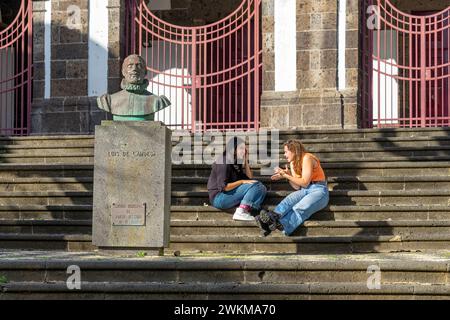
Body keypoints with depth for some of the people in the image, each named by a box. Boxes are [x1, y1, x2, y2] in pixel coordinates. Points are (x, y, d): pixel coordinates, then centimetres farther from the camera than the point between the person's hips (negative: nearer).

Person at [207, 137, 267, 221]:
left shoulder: (236, 163, 13)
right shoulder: (223, 163, -14)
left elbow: (250, 178, 10)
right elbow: (223, 187, -21)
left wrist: (246, 161, 4)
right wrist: (242, 182, -16)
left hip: (232, 194, 9)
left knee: (261, 188, -3)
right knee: (253, 186, -20)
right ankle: (241, 212, -26)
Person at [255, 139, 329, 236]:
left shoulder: (307, 158, -9)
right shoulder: (293, 163, 15)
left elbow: (304, 182, -14)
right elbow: (297, 187, 8)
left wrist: (286, 175, -13)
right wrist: (287, 175, -5)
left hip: (319, 190, -6)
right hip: (304, 190, 6)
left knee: (300, 208, -34)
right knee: (289, 200, -27)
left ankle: (282, 225, -63)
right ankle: (272, 216, -56)